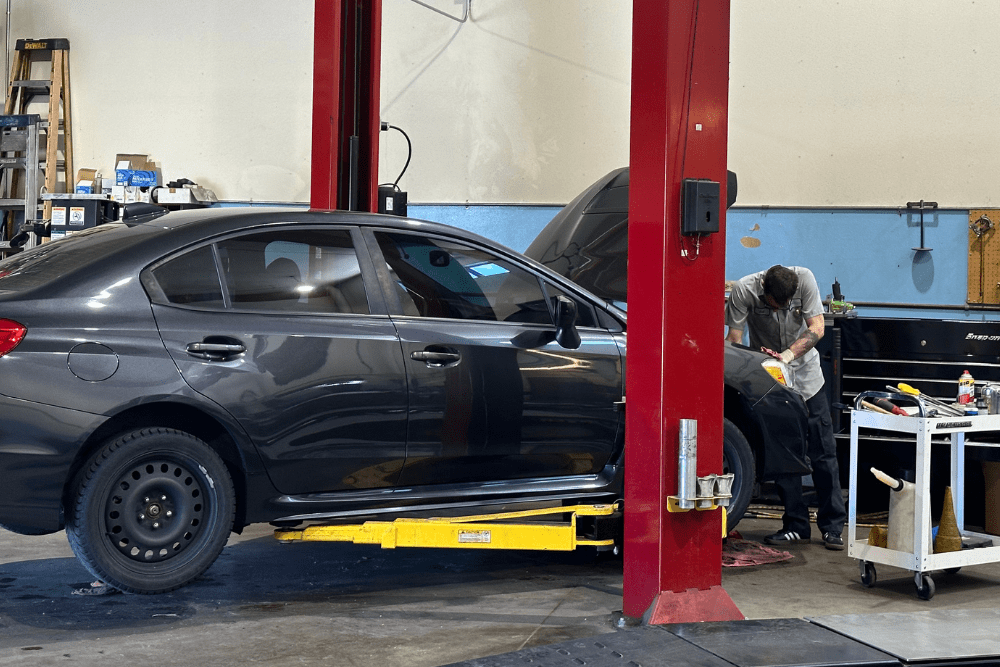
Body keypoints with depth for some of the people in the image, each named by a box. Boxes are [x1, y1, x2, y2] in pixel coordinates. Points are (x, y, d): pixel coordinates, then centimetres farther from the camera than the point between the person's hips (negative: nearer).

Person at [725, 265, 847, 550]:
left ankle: (832, 527, 6)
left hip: (806, 374, 0)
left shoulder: (804, 279, -18)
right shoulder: (743, 290, -19)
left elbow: (816, 329, -17)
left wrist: (789, 354, -32)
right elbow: (734, 339, -16)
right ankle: (795, 526, 9)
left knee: (823, 453, -1)